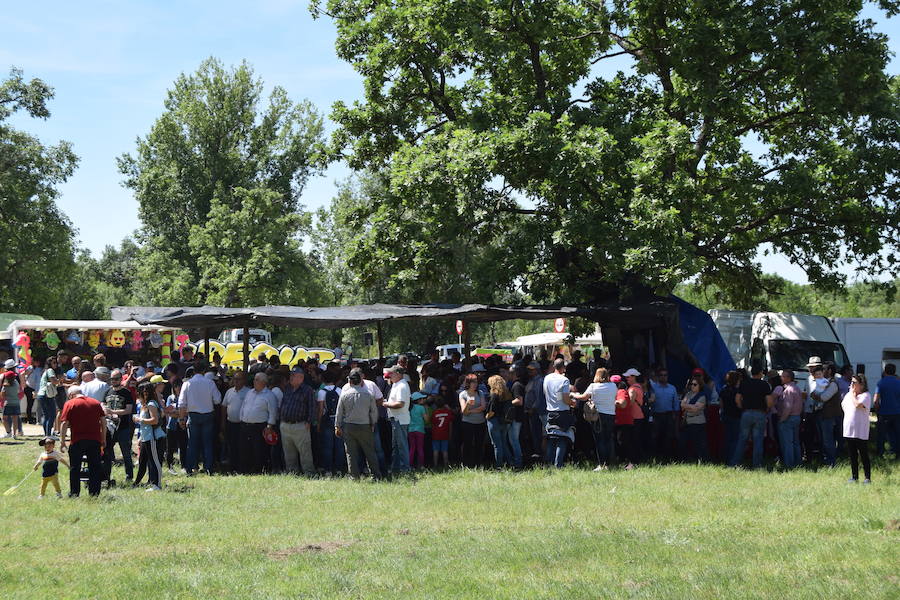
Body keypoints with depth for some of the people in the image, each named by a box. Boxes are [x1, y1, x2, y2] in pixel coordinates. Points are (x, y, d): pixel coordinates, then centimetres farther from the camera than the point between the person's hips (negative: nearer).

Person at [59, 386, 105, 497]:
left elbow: (64, 423, -7)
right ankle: (94, 493, 8)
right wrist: (103, 439, 15)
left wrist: (62, 441, -3)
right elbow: (103, 421, 10)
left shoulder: (70, 404, -1)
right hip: (95, 440, 3)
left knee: (75, 468, 7)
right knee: (95, 467, 8)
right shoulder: (96, 403, 11)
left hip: (78, 441, -3)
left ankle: (74, 493, 8)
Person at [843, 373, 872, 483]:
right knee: (852, 456, 11)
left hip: (861, 432, -7)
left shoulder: (865, 395, -9)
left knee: (864, 455, -3)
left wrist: (853, 394, -10)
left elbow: (857, 405, -23)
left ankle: (868, 478, 2)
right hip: (849, 430, 7)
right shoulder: (848, 395, 14)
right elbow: (843, 405, 24)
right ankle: (854, 477, 18)